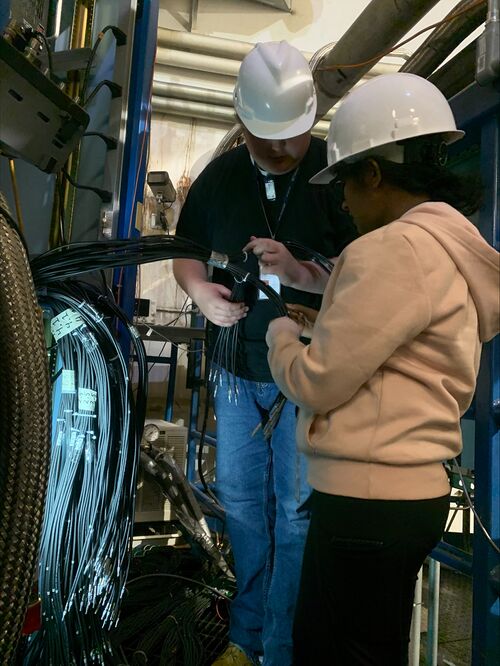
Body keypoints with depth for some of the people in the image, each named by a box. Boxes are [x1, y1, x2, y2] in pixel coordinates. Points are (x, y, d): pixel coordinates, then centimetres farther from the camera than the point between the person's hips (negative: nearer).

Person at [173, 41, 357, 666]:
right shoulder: (219, 175, 4)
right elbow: (185, 252, 14)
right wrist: (200, 289, -7)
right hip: (236, 369, 5)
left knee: (296, 512, 3)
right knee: (240, 498, 15)